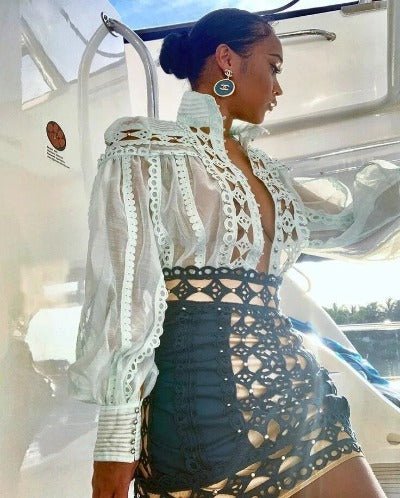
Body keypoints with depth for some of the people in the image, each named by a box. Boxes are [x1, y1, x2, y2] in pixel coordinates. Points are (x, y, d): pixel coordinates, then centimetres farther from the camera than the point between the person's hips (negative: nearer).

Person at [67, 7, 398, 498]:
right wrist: (117, 434, -13)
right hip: (202, 391, -6)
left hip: (298, 388, 7)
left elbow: (351, 222, 30)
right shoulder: (145, 146, -2)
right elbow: (124, 289, -10)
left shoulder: (264, 168, 17)